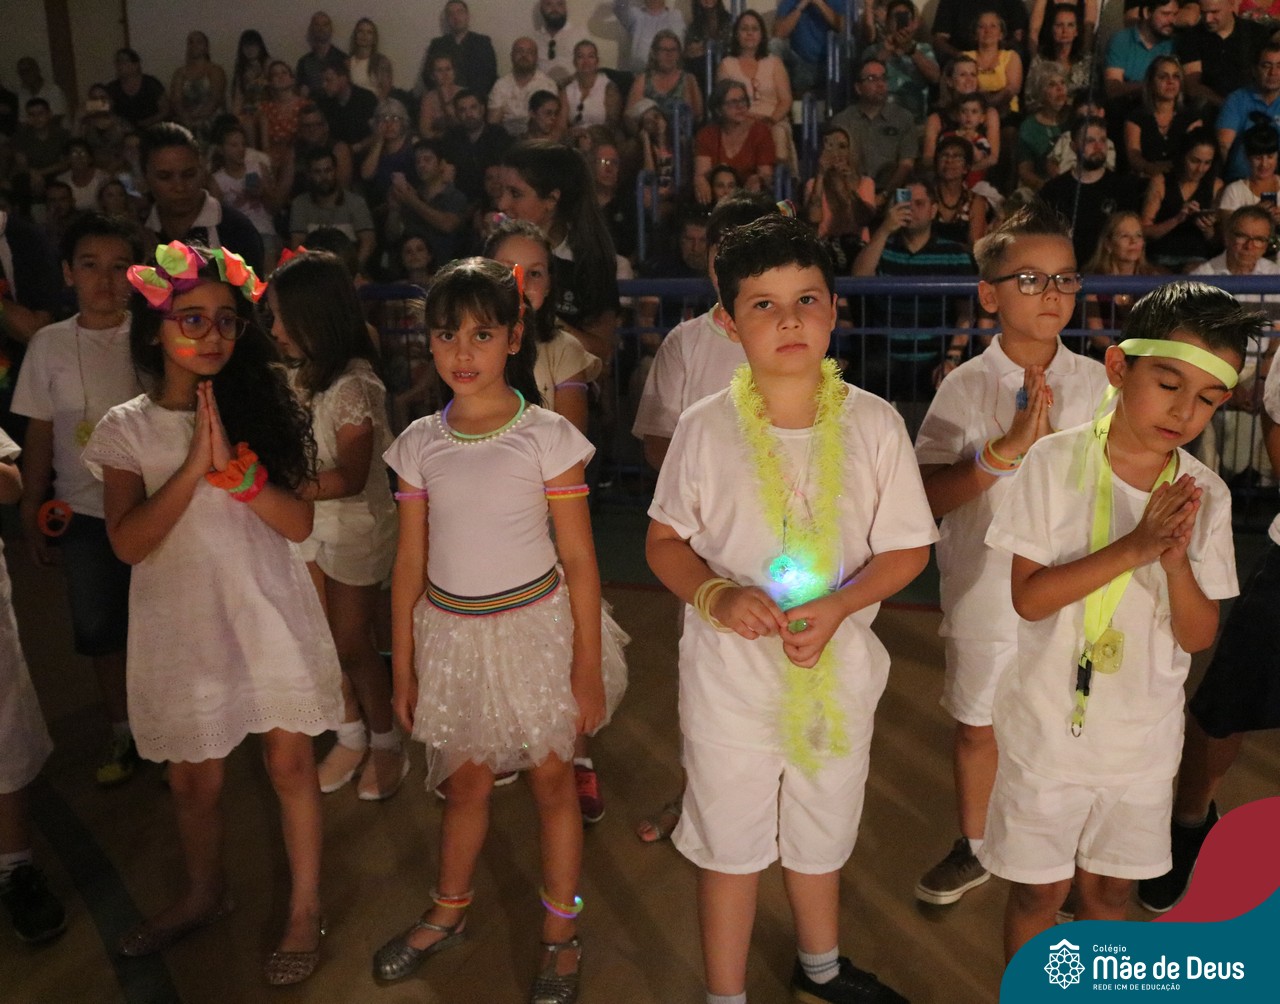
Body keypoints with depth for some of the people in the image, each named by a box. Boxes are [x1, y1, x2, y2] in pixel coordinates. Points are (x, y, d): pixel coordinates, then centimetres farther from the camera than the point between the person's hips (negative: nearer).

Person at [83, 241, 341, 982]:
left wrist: (233, 463, -23)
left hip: (269, 615, 0)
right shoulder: (127, 428, -4)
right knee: (195, 777, 15)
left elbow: (300, 524, -10)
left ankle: (306, 908, 26)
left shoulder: (259, 410, -3)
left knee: (290, 761, 7)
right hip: (183, 623, 1)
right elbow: (129, 542, -14)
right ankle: (205, 896, 42)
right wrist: (194, 466, -22)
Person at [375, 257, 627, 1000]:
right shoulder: (420, 444, -1)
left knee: (551, 778, 9)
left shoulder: (547, 436, -11)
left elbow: (579, 561, -8)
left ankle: (562, 933, 30)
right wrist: (403, 668, 8)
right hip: (451, 634, 3)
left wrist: (588, 670, -8)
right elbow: (410, 564, 5)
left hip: (534, 627, -2)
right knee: (465, 779, 16)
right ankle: (449, 912, 41)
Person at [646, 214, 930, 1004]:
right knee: (730, 840, 13)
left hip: (838, 664, 2)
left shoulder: (874, 423, -9)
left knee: (821, 828, 23)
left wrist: (837, 606, -20)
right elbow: (665, 542, -1)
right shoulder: (706, 428, -11)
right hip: (730, 669, -1)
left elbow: (909, 548, -3)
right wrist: (718, 596, -21)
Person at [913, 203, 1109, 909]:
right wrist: (1006, 447, -26)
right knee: (977, 725, 16)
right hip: (984, 592, -1)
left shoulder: (1096, 383, -3)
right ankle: (973, 848, 39)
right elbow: (927, 497, -17)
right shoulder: (966, 386, -8)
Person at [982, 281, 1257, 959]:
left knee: (1110, 890, 20)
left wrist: (1176, 559, -23)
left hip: (1143, 732, 3)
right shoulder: (1056, 463, -14)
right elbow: (1029, 597, -17)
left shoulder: (1205, 494, -5)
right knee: (1039, 891, 12)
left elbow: (1199, 635, -5)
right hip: (1050, 722, -3)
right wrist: (1133, 547, -26)